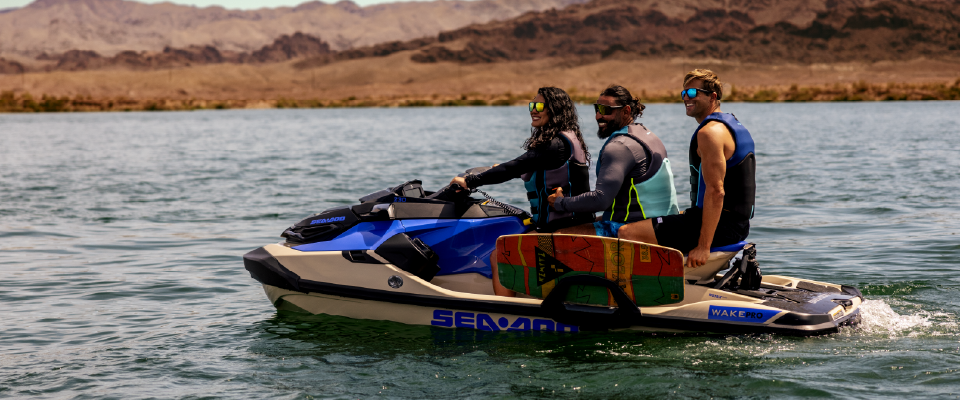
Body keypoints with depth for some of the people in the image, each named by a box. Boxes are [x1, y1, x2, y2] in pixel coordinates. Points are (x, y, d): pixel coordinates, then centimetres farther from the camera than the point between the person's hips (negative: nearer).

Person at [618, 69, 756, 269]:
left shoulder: (710, 132, -16)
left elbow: (716, 192, -25)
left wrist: (703, 246, -27)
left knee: (627, 234, -15)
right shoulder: (733, 124, 18)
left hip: (719, 226, -11)